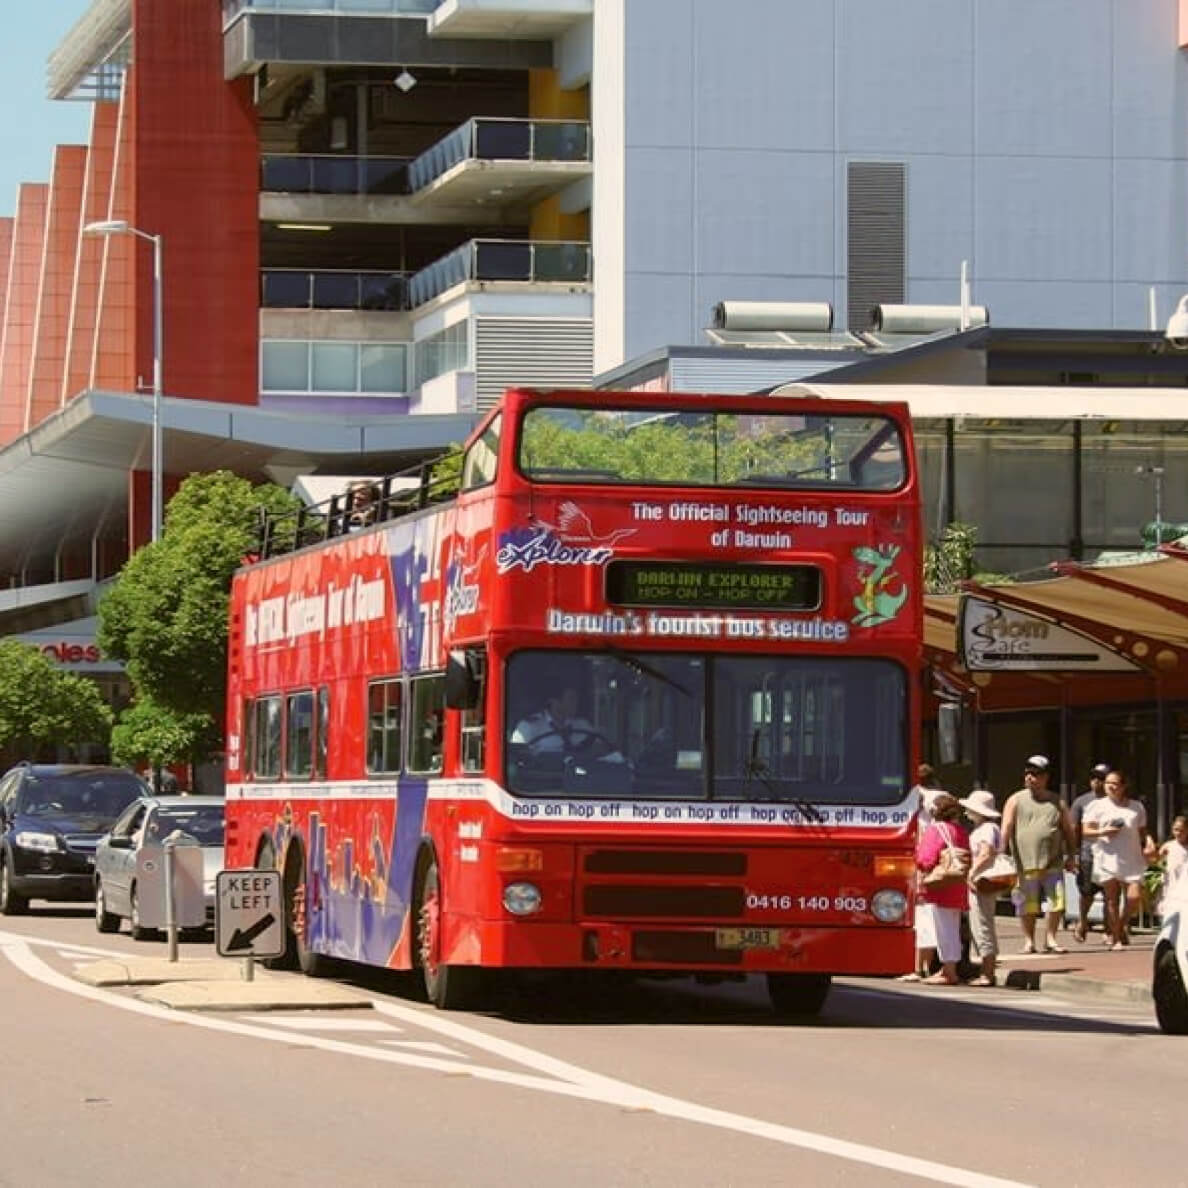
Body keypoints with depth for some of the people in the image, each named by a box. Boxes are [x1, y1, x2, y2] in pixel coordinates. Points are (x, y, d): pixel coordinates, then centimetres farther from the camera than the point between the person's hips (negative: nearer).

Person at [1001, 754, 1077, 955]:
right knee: (1028, 905, 2)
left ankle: (1050, 938, 9)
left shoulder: (1057, 803, 12)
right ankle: (1029, 940, 14)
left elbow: (1068, 831, 15)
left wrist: (1071, 856, 8)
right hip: (1025, 864, -1)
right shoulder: (1016, 800, 5)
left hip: (1053, 864, 1)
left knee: (1057, 902, -4)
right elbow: (1006, 829, -2)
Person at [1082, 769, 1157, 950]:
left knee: (1134, 896, -11)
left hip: (1132, 860, 1)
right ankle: (1116, 938, 6)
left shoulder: (1137, 807, 14)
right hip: (1108, 858, -1)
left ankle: (1123, 924, 18)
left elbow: (1142, 831, 19)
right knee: (1112, 898, -1)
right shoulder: (1097, 806, 7)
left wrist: (1149, 842, -1)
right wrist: (1102, 832, -14)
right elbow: (1086, 831, 3)